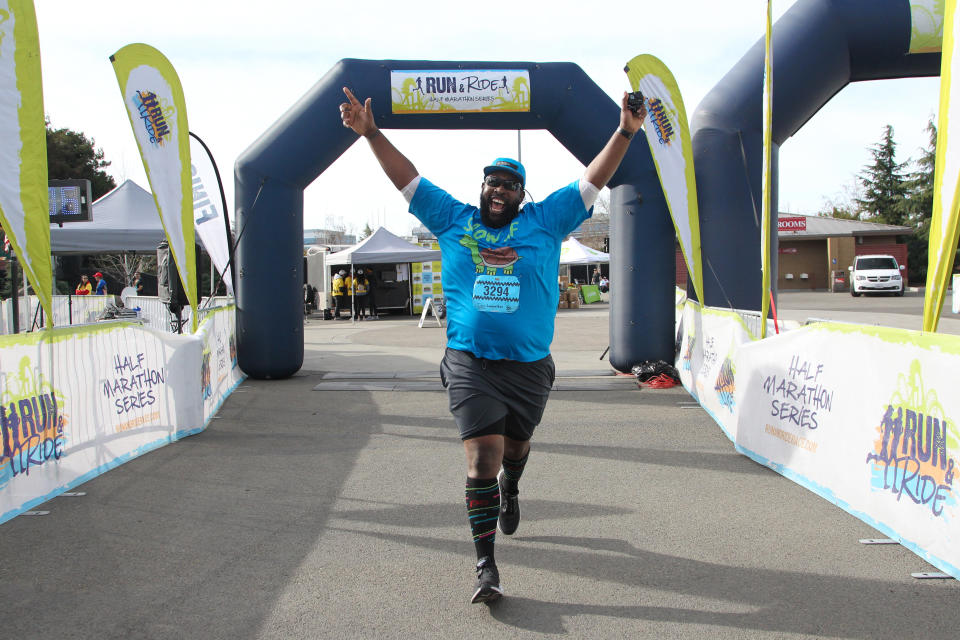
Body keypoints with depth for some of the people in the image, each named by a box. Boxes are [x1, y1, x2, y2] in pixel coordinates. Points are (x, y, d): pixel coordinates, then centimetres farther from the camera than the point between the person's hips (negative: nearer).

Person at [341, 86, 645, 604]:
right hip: (470, 363, -2)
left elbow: (592, 182, 5)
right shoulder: (453, 220, 8)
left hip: (530, 364, 2)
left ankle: (510, 490, 56)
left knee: (516, 444, 20)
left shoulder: (545, 222, 7)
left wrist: (624, 133, -4)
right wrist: (371, 133, 5)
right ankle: (485, 563, -6)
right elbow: (407, 178, 10)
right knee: (481, 456, -11)